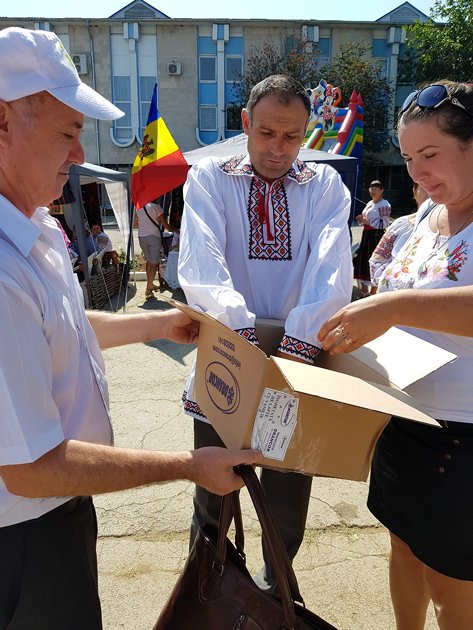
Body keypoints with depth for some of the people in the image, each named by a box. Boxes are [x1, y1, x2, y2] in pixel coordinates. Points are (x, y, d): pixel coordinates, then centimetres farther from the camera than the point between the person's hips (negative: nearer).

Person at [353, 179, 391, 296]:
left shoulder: (384, 205, -9)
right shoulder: (369, 203, 17)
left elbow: (384, 223, -15)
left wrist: (368, 221, -17)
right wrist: (361, 219, 4)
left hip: (377, 235, -9)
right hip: (366, 234, 9)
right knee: (361, 259, 11)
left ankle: (372, 292, 5)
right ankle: (364, 290, 23)